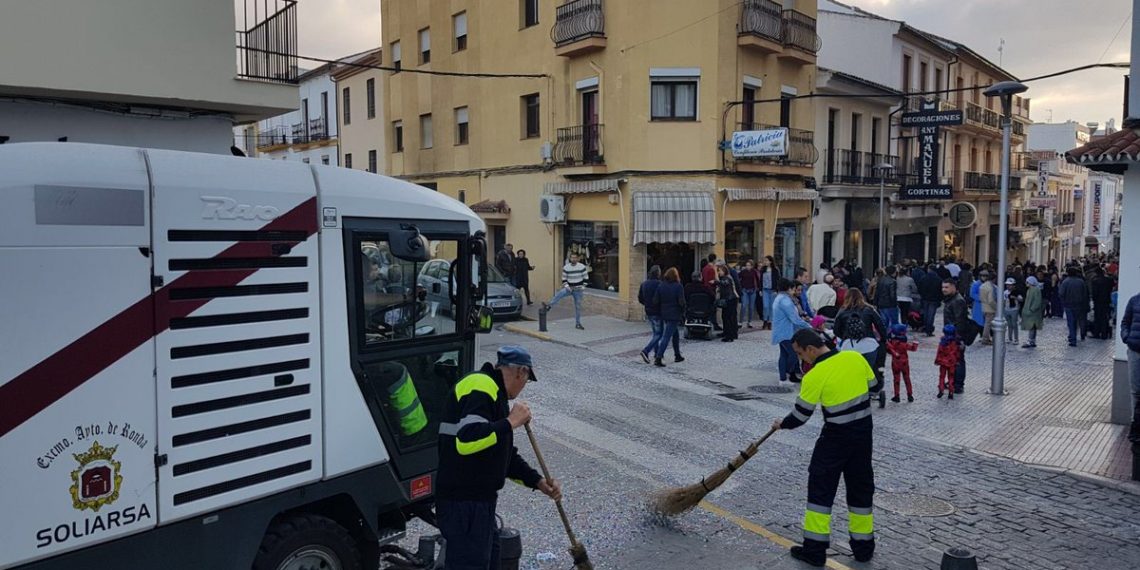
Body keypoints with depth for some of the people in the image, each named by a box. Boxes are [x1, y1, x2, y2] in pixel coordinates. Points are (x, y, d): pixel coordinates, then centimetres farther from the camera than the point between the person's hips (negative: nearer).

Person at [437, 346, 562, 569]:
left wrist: (538, 482, 13)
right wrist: (511, 422, -20)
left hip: (480, 500, 11)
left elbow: (503, 454, 23)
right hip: (463, 503, -11)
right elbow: (466, 441, -31)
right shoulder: (481, 386, -16)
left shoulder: (494, 393, 18)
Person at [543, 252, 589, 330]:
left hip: (578, 290, -1)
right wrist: (567, 286, -11)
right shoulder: (566, 267, -3)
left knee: (578, 306, 4)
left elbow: (585, 278, -2)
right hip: (569, 288, 1)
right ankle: (548, 306, -40)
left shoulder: (582, 267, -8)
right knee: (558, 294, -28)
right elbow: (564, 279, 3)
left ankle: (578, 324, 14)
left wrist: (582, 287, -8)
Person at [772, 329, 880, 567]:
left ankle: (815, 549, 10)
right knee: (861, 487, 16)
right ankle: (863, 547, 27)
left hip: (836, 438, -5)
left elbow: (800, 416, -11)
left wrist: (781, 424, 7)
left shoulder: (814, 377, -19)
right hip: (864, 434, 6)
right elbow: (876, 386, 7)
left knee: (820, 489, 6)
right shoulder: (856, 358, -6)